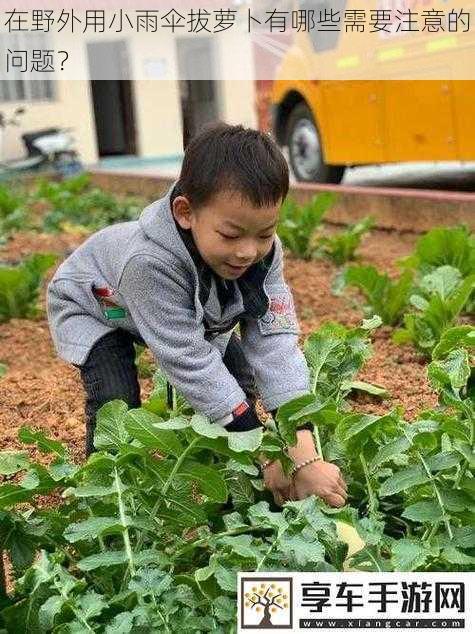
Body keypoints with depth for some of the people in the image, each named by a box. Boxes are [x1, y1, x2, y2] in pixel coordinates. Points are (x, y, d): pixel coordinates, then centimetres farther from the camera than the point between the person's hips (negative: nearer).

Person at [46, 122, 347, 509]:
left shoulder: (262, 252, -31)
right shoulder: (151, 260, -47)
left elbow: (275, 341, -33)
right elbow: (189, 361, -43)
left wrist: (304, 453, -42)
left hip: (192, 312, 5)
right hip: (94, 305, -5)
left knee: (239, 380, -5)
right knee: (117, 401, -24)